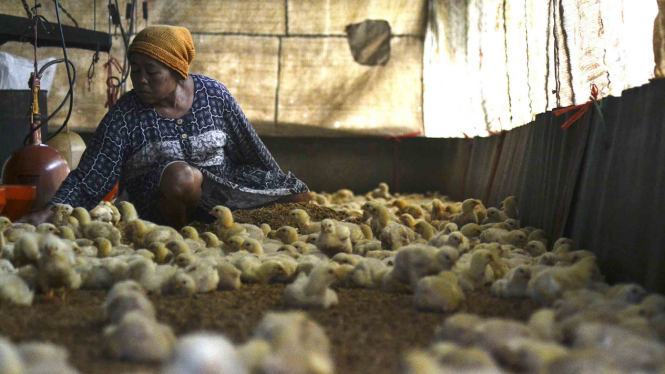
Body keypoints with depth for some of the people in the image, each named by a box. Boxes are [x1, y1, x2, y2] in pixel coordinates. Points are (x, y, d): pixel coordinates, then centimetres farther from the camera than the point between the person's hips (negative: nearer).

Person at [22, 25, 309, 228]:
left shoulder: (214, 95, -2)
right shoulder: (124, 117, -10)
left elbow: (253, 152, 8)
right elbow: (87, 180, -12)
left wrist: (282, 187, 15)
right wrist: (52, 212, -28)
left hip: (222, 190, 4)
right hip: (159, 210, -4)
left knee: (300, 195, -6)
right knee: (178, 173, -37)